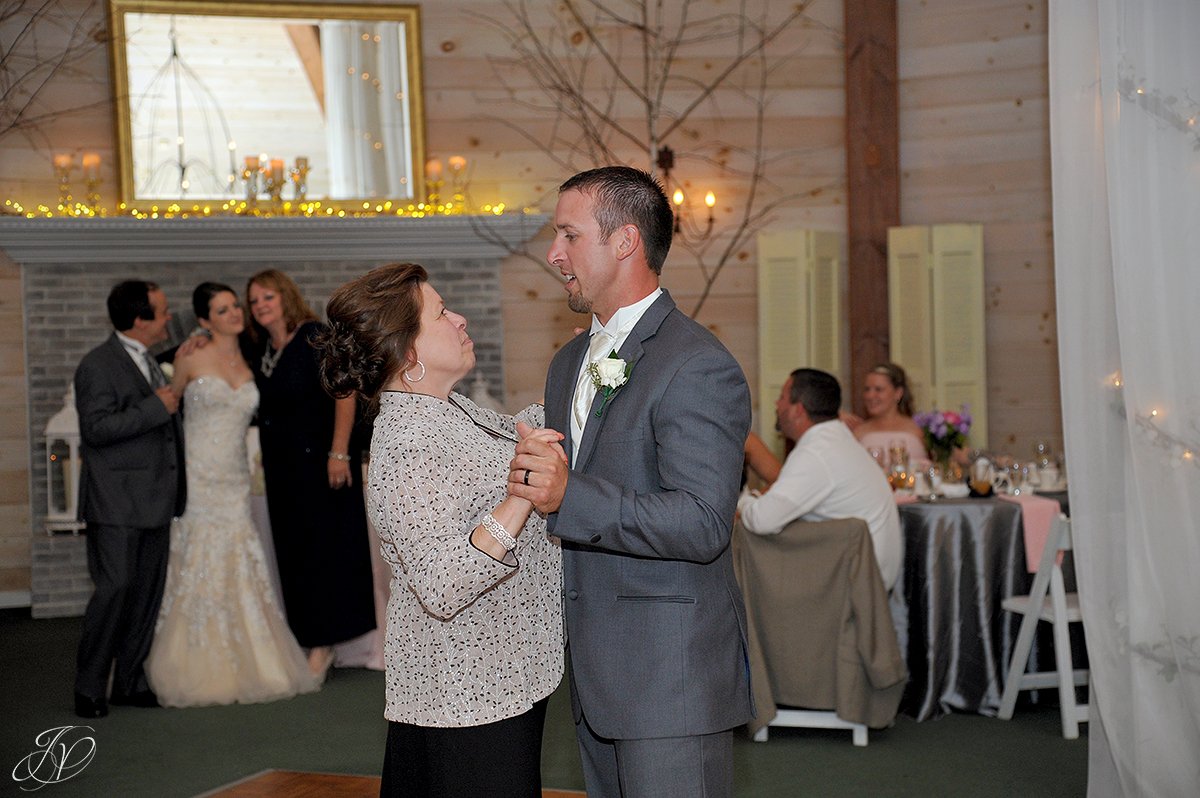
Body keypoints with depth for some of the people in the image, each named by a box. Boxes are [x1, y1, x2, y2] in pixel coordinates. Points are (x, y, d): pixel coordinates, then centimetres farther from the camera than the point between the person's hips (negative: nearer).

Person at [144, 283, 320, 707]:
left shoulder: (250, 361, 9)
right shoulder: (192, 358, -4)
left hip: (234, 480, 4)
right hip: (197, 477, -4)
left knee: (239, 571, 4)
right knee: (194, 572, -2)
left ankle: (240, 667, 13)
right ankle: (196, 671, 8)